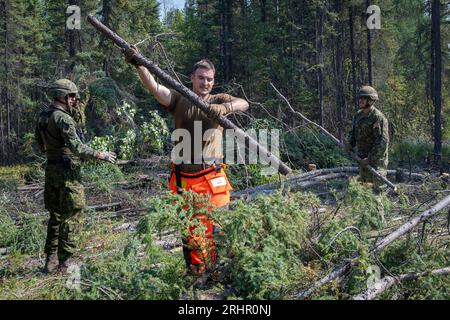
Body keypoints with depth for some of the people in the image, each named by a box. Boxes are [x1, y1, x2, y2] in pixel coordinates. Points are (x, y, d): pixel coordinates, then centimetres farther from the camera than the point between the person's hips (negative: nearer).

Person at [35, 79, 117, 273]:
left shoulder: (42, 117, 10)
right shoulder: (63, 118, -17)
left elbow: (40, 145, 19)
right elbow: (76, 147, -24)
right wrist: (100, 155, -17)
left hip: (51, 169, 9)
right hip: (67, 171, -9)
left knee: (55, 215, 15)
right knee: (70, 216, -1)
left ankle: (51, 259, 20)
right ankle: (66, 261, 2)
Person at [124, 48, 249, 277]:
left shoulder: (219, 101, 6)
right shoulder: (179, 100, 6)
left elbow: (243, 104, -11)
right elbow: (154, 88, -8)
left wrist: (224, 108, -32)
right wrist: (138, 65, -25)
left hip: (212, 179, -1)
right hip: (184, 180, 1)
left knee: (216, 228, -2)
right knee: (190, 232, 12)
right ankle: (196, 273, 26)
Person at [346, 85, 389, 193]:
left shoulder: (378, 117, -19)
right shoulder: (358, 115, 6)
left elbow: (383, 142, -23)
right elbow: (353, 132, 18)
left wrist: (370, 159, -25)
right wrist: (350, 144, -3)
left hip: (376, 159, -8)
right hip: (363, 159, 8)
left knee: (378, 188, -9)